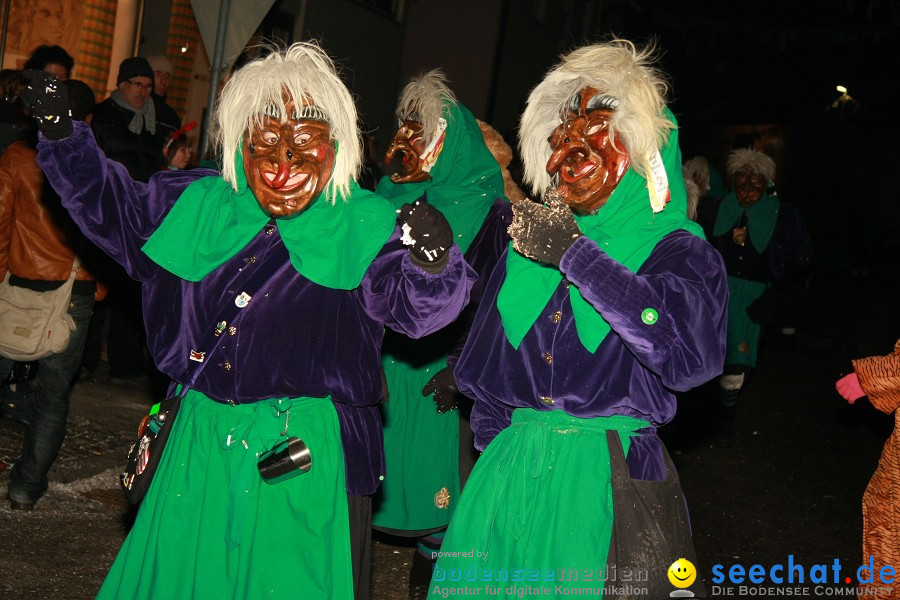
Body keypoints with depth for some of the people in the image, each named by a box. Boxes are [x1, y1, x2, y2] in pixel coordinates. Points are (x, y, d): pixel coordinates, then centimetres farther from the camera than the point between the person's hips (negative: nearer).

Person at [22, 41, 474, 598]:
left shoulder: (366, 226, -7)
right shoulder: (200, 203, 5)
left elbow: (415, 307, -18)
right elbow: (113, 206, 18)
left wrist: (431, 260, -40)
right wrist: (62, 134, 9)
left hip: (305, 454, -4)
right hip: (200, 444, 4)